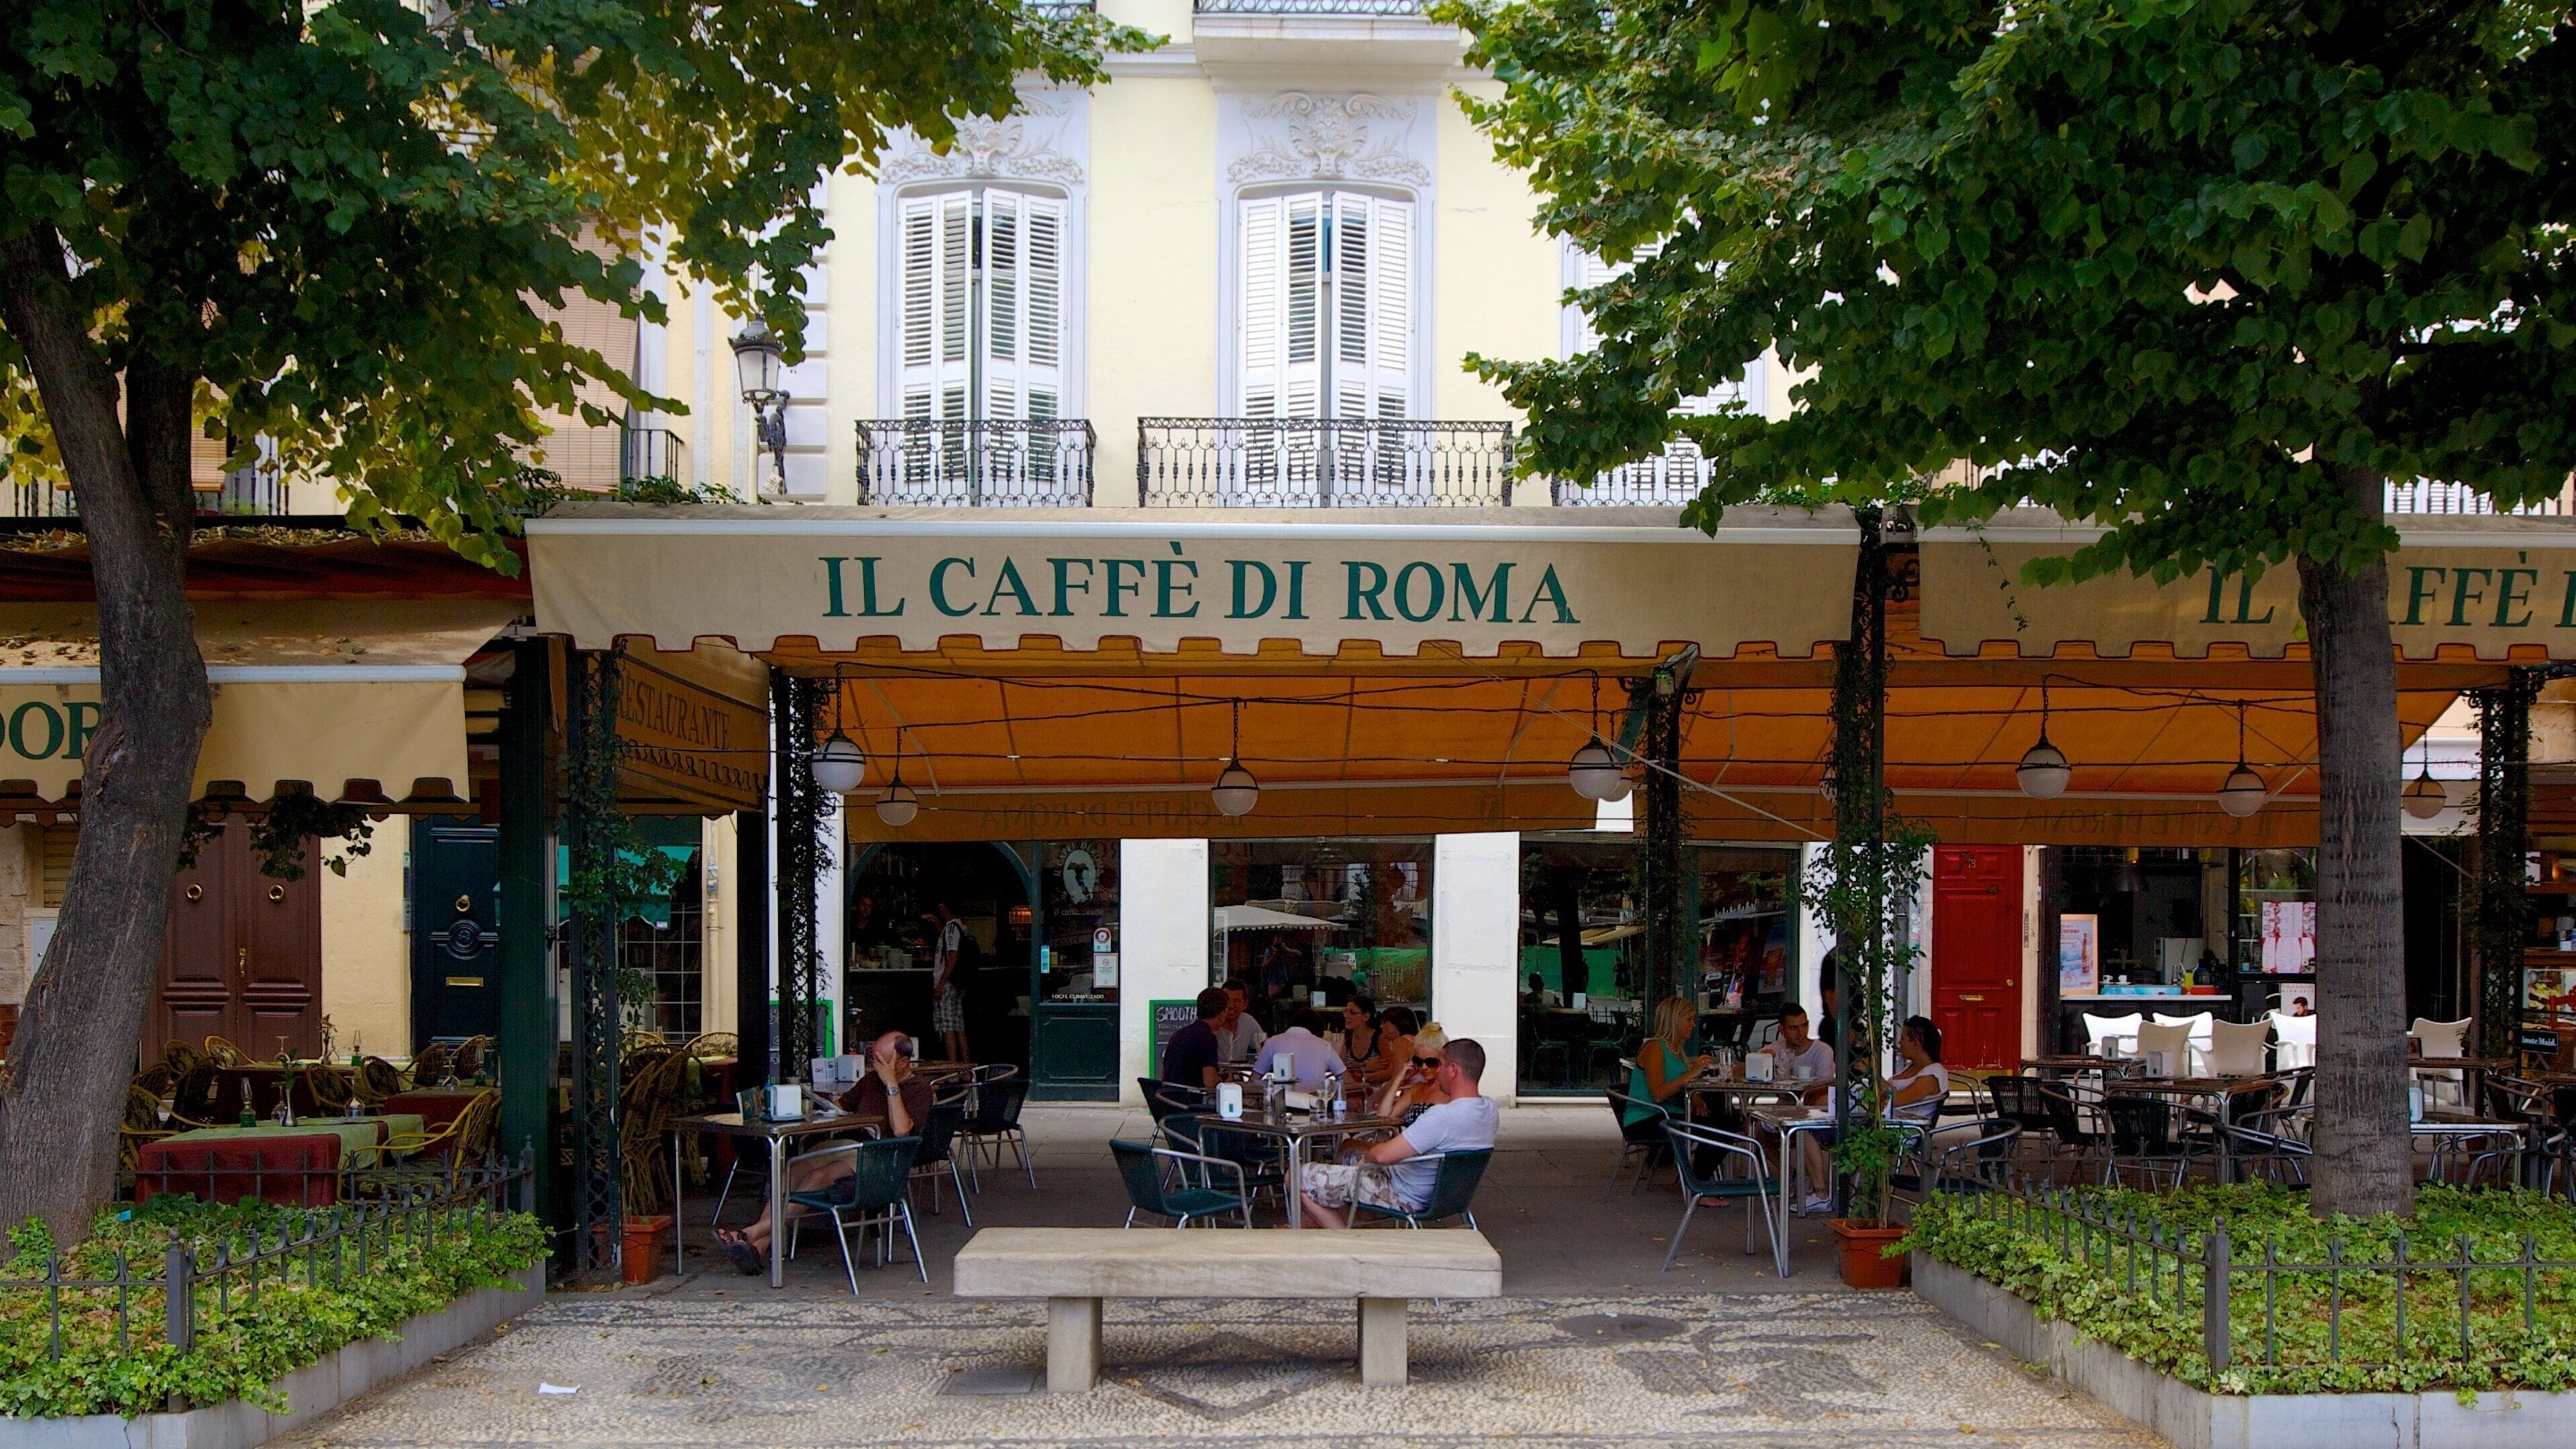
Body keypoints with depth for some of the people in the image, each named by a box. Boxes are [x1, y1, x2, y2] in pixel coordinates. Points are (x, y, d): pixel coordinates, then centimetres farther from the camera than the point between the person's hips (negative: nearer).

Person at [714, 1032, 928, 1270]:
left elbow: (901, 1130, -17)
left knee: (820, 1177, -32)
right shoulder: (871, 1079, 23)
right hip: (843, 1146, 7)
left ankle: (753, 1232, -39)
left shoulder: (920, 1090, -1)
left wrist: (892, 1085, -15)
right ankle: (758, 1246, -36)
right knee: (792, 1171, -22)